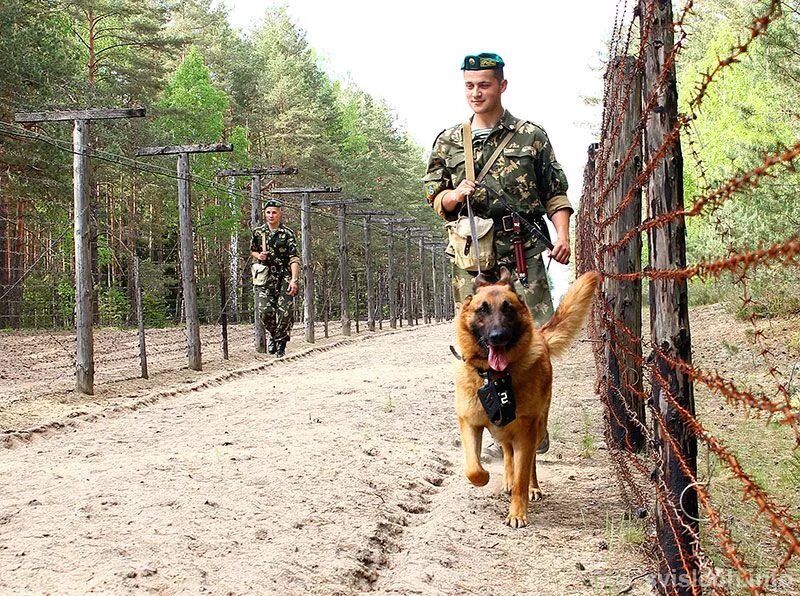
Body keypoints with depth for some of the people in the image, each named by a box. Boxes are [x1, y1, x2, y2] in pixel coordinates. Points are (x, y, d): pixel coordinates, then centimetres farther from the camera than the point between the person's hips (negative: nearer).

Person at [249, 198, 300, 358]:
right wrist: (258, 256, -2)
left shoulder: (287, 234, -4)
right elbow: (252, 251, 22)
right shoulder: (258, 232, 7)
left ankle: (281, 344, 10)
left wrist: (294, 280, -21)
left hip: (284, 277, -2)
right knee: (265, 311, -12)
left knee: (285, 312, -9)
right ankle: (273, 334, 18)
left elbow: (294, 259, -10)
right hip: (264, 277, 2)